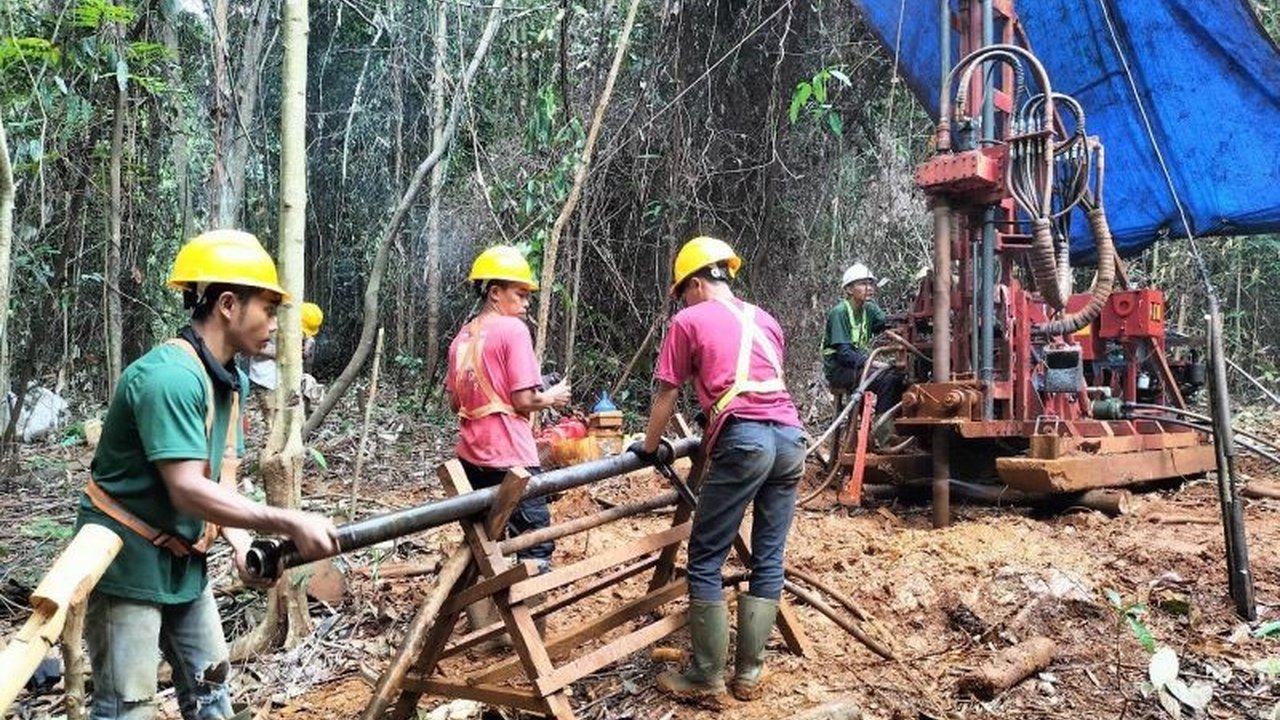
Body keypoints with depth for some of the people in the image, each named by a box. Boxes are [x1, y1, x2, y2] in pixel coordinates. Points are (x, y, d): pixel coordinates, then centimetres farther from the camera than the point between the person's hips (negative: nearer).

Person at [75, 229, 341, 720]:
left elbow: (220, 477, 4)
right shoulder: (170, 376, -27)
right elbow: (189, 491, -33)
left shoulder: (230, 380, 3)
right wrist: (291, 525, -34)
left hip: (183, 560, 9)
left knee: (209, 681, 17)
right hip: (126, 559, -9)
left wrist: (240, 541, -13)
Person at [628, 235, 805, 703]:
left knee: (705, 562, 3)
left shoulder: (688, 321, 8)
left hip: (744, 439, -6)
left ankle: (707, 677, 7)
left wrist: (650, 446, 26)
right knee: (768, 561, 10)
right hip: (790, 437, 7)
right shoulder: (765, 319, 25)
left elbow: (666, 394, 11)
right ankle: (749, 674, 15)